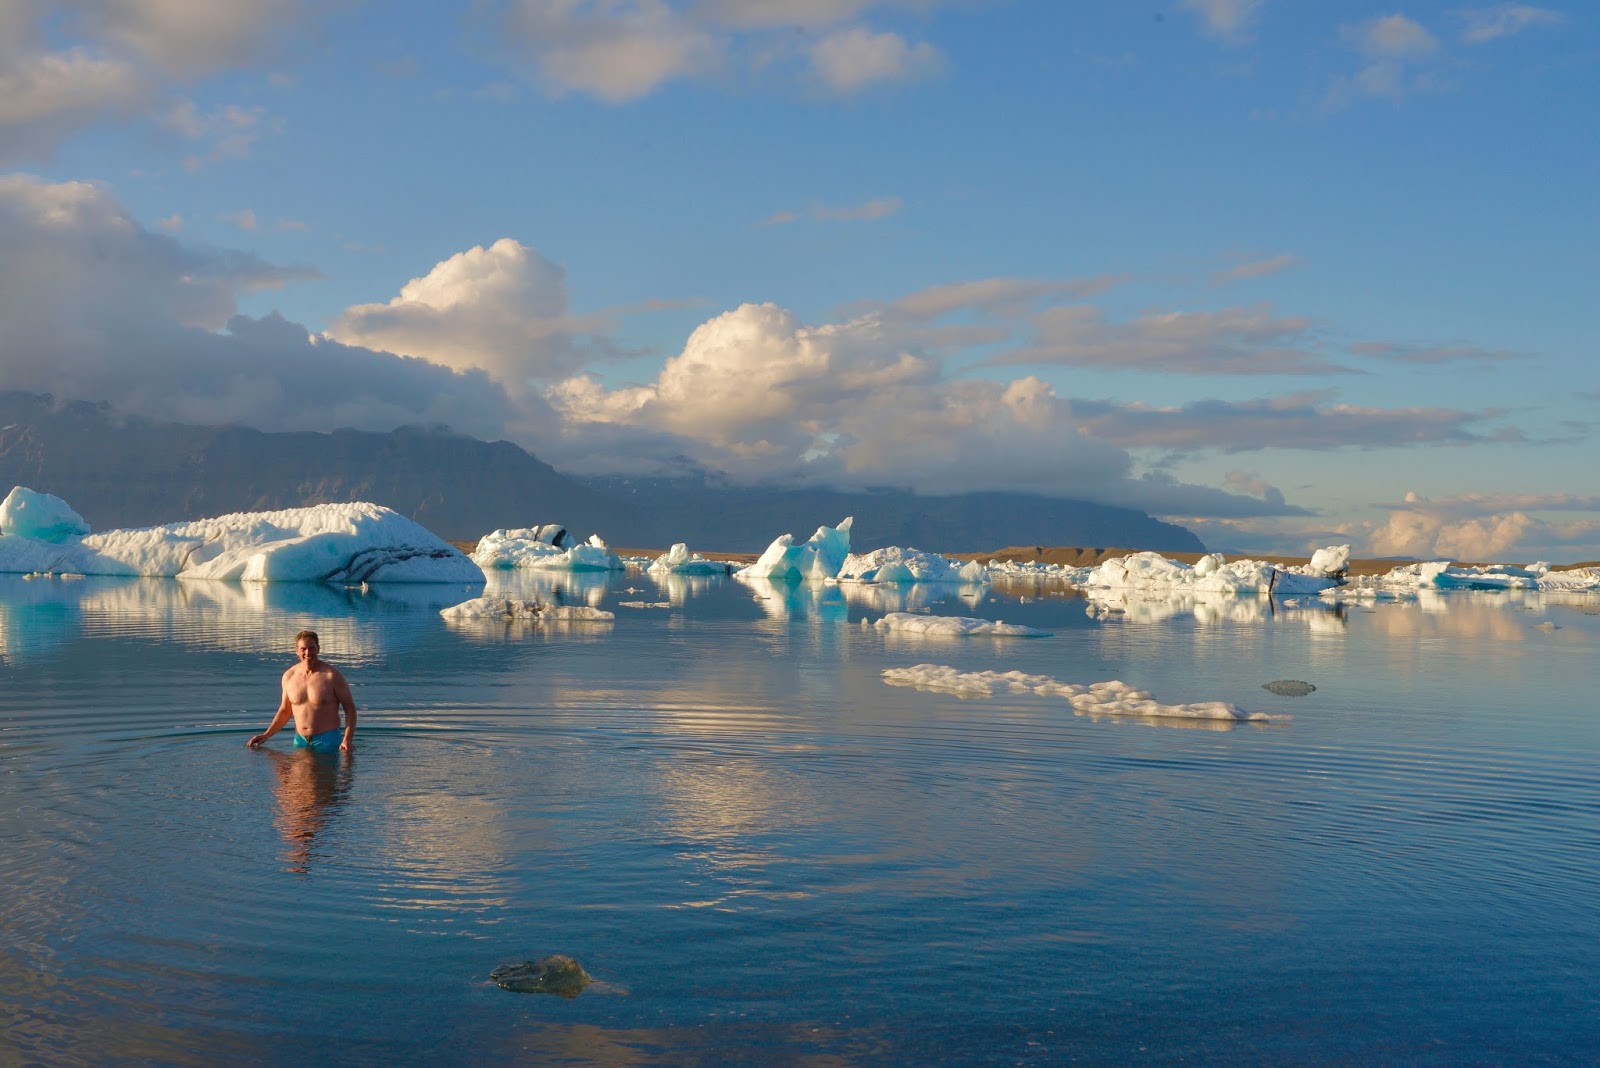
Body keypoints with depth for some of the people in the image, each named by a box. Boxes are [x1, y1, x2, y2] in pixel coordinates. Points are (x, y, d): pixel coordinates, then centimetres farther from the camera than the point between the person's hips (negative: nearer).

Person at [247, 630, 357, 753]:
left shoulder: (331, 675, -7)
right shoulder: (289, 676, 6)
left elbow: (349, 707, -4)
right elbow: (285, 711, 19)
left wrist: (347, 740, -15)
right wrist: (266, 735, 12)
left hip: (327, 740, -4)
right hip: (300, 741, 4)